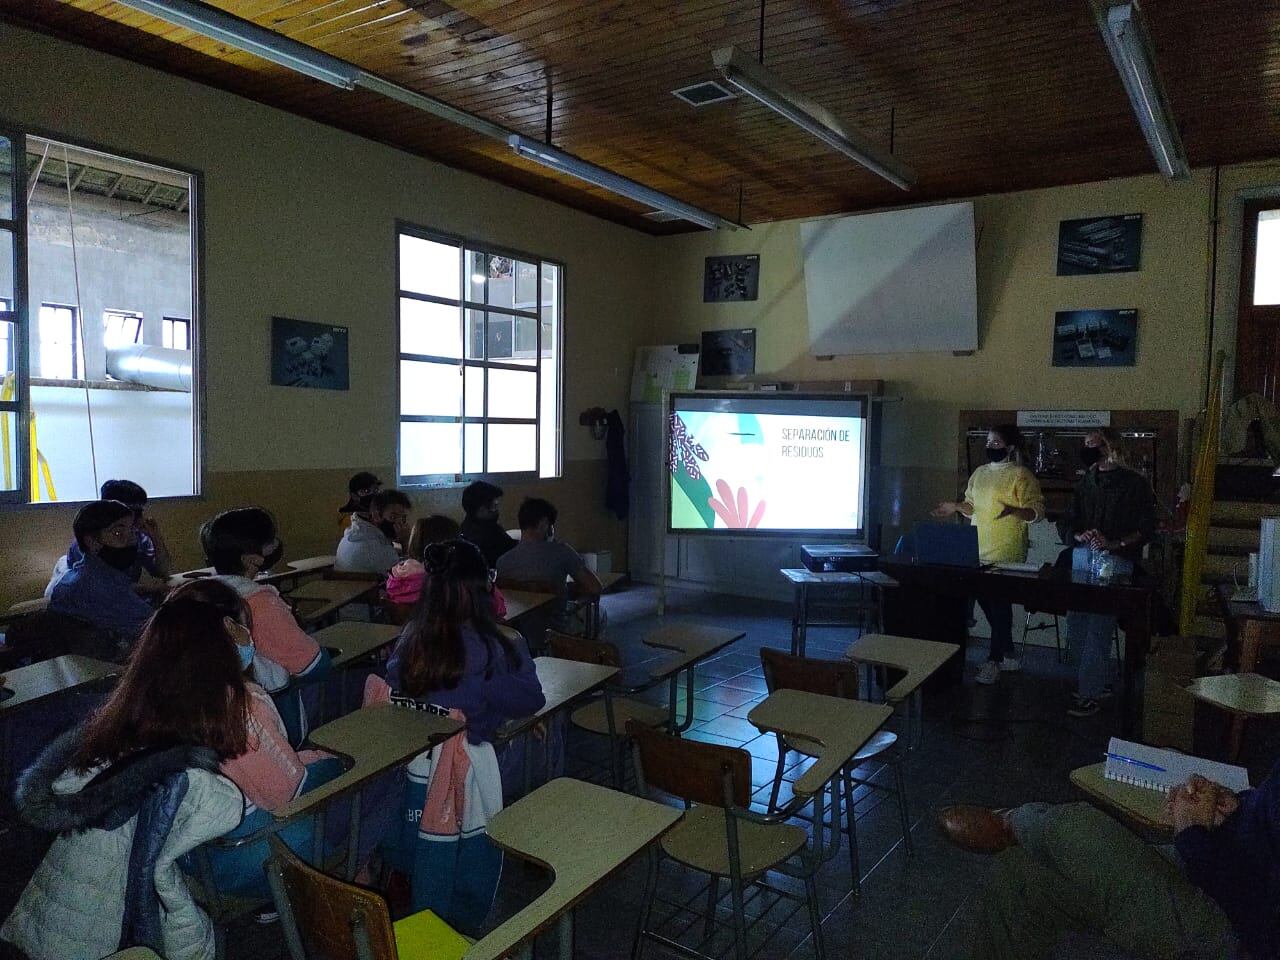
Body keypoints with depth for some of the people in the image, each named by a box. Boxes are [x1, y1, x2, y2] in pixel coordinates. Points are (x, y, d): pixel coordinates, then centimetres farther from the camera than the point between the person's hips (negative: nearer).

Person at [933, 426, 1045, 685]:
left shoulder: (1021, 476, -7)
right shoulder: (979, 473, 13)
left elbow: (1037, 511, -11)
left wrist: (1013, 510, -28)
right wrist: (956, 507, 5)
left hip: (1005, 554, -7)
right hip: (978, 552, 7)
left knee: (1000, 604, 0)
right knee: (985, 601, 12)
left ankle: (994, 661, 9)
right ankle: (1008, 655, 27)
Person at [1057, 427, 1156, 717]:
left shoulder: (1135, 484, 2)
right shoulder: (1085, 483, 16)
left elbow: (1146, 528, -2)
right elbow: (1065, 523, 13)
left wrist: (1115, 544, -17)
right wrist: (1080, 536, -8)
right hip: (1083, 562, 6)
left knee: (1098, 629, -9)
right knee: (1075, 628, 7)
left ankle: (1090, 694, -2)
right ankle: (1098, 681, 24)